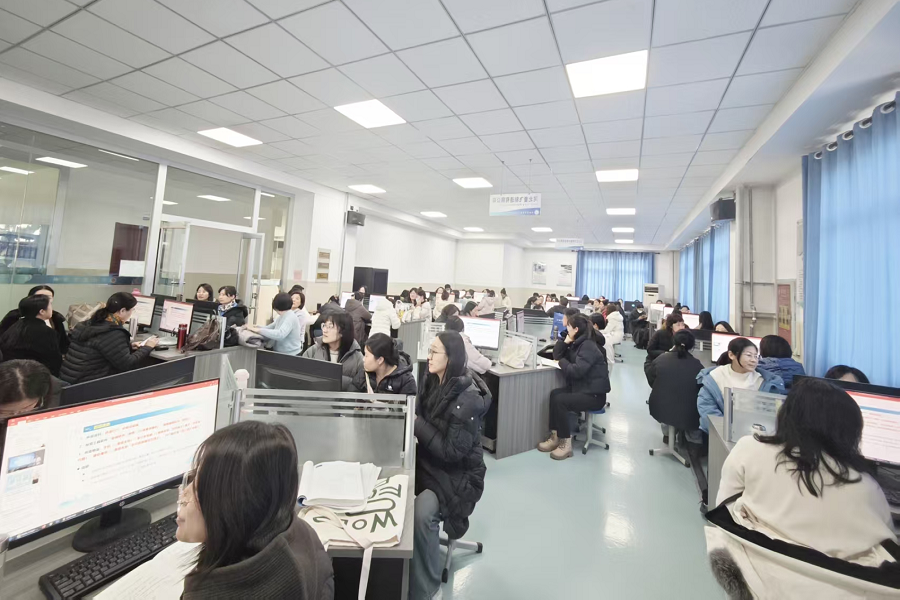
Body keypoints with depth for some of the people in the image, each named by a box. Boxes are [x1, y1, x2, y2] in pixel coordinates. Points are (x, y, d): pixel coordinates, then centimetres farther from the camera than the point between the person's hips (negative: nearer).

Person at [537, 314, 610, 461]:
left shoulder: (588, 346, -18)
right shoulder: (576, 343, 10)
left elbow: (576, 371, -26)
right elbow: (556, 355, 11)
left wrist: (562, 362, -9)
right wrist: (565, 341, -3)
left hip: (594, 394, -8)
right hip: (580, 388, 9)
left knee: (560, 400, -24)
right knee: (554, 394, -13)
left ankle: (566, 443, -13)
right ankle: (555, 437, -8)